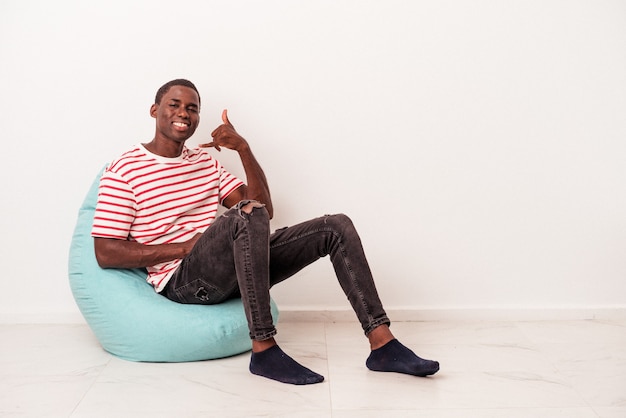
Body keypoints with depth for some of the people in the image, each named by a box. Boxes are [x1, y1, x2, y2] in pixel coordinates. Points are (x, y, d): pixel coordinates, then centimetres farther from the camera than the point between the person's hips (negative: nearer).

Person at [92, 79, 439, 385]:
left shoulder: (204, 161, 19)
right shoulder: (123, 171, 1)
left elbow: (266, 210, 10)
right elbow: (105, 253, -6)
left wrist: (244, 149, -3)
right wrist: (183, 247, -12)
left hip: (232, 272, 7)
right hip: (182, 280, -6)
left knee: (337, 227, -6)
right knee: (247, 214, -36)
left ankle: (383, 346, -11)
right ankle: (264, 351, -29)